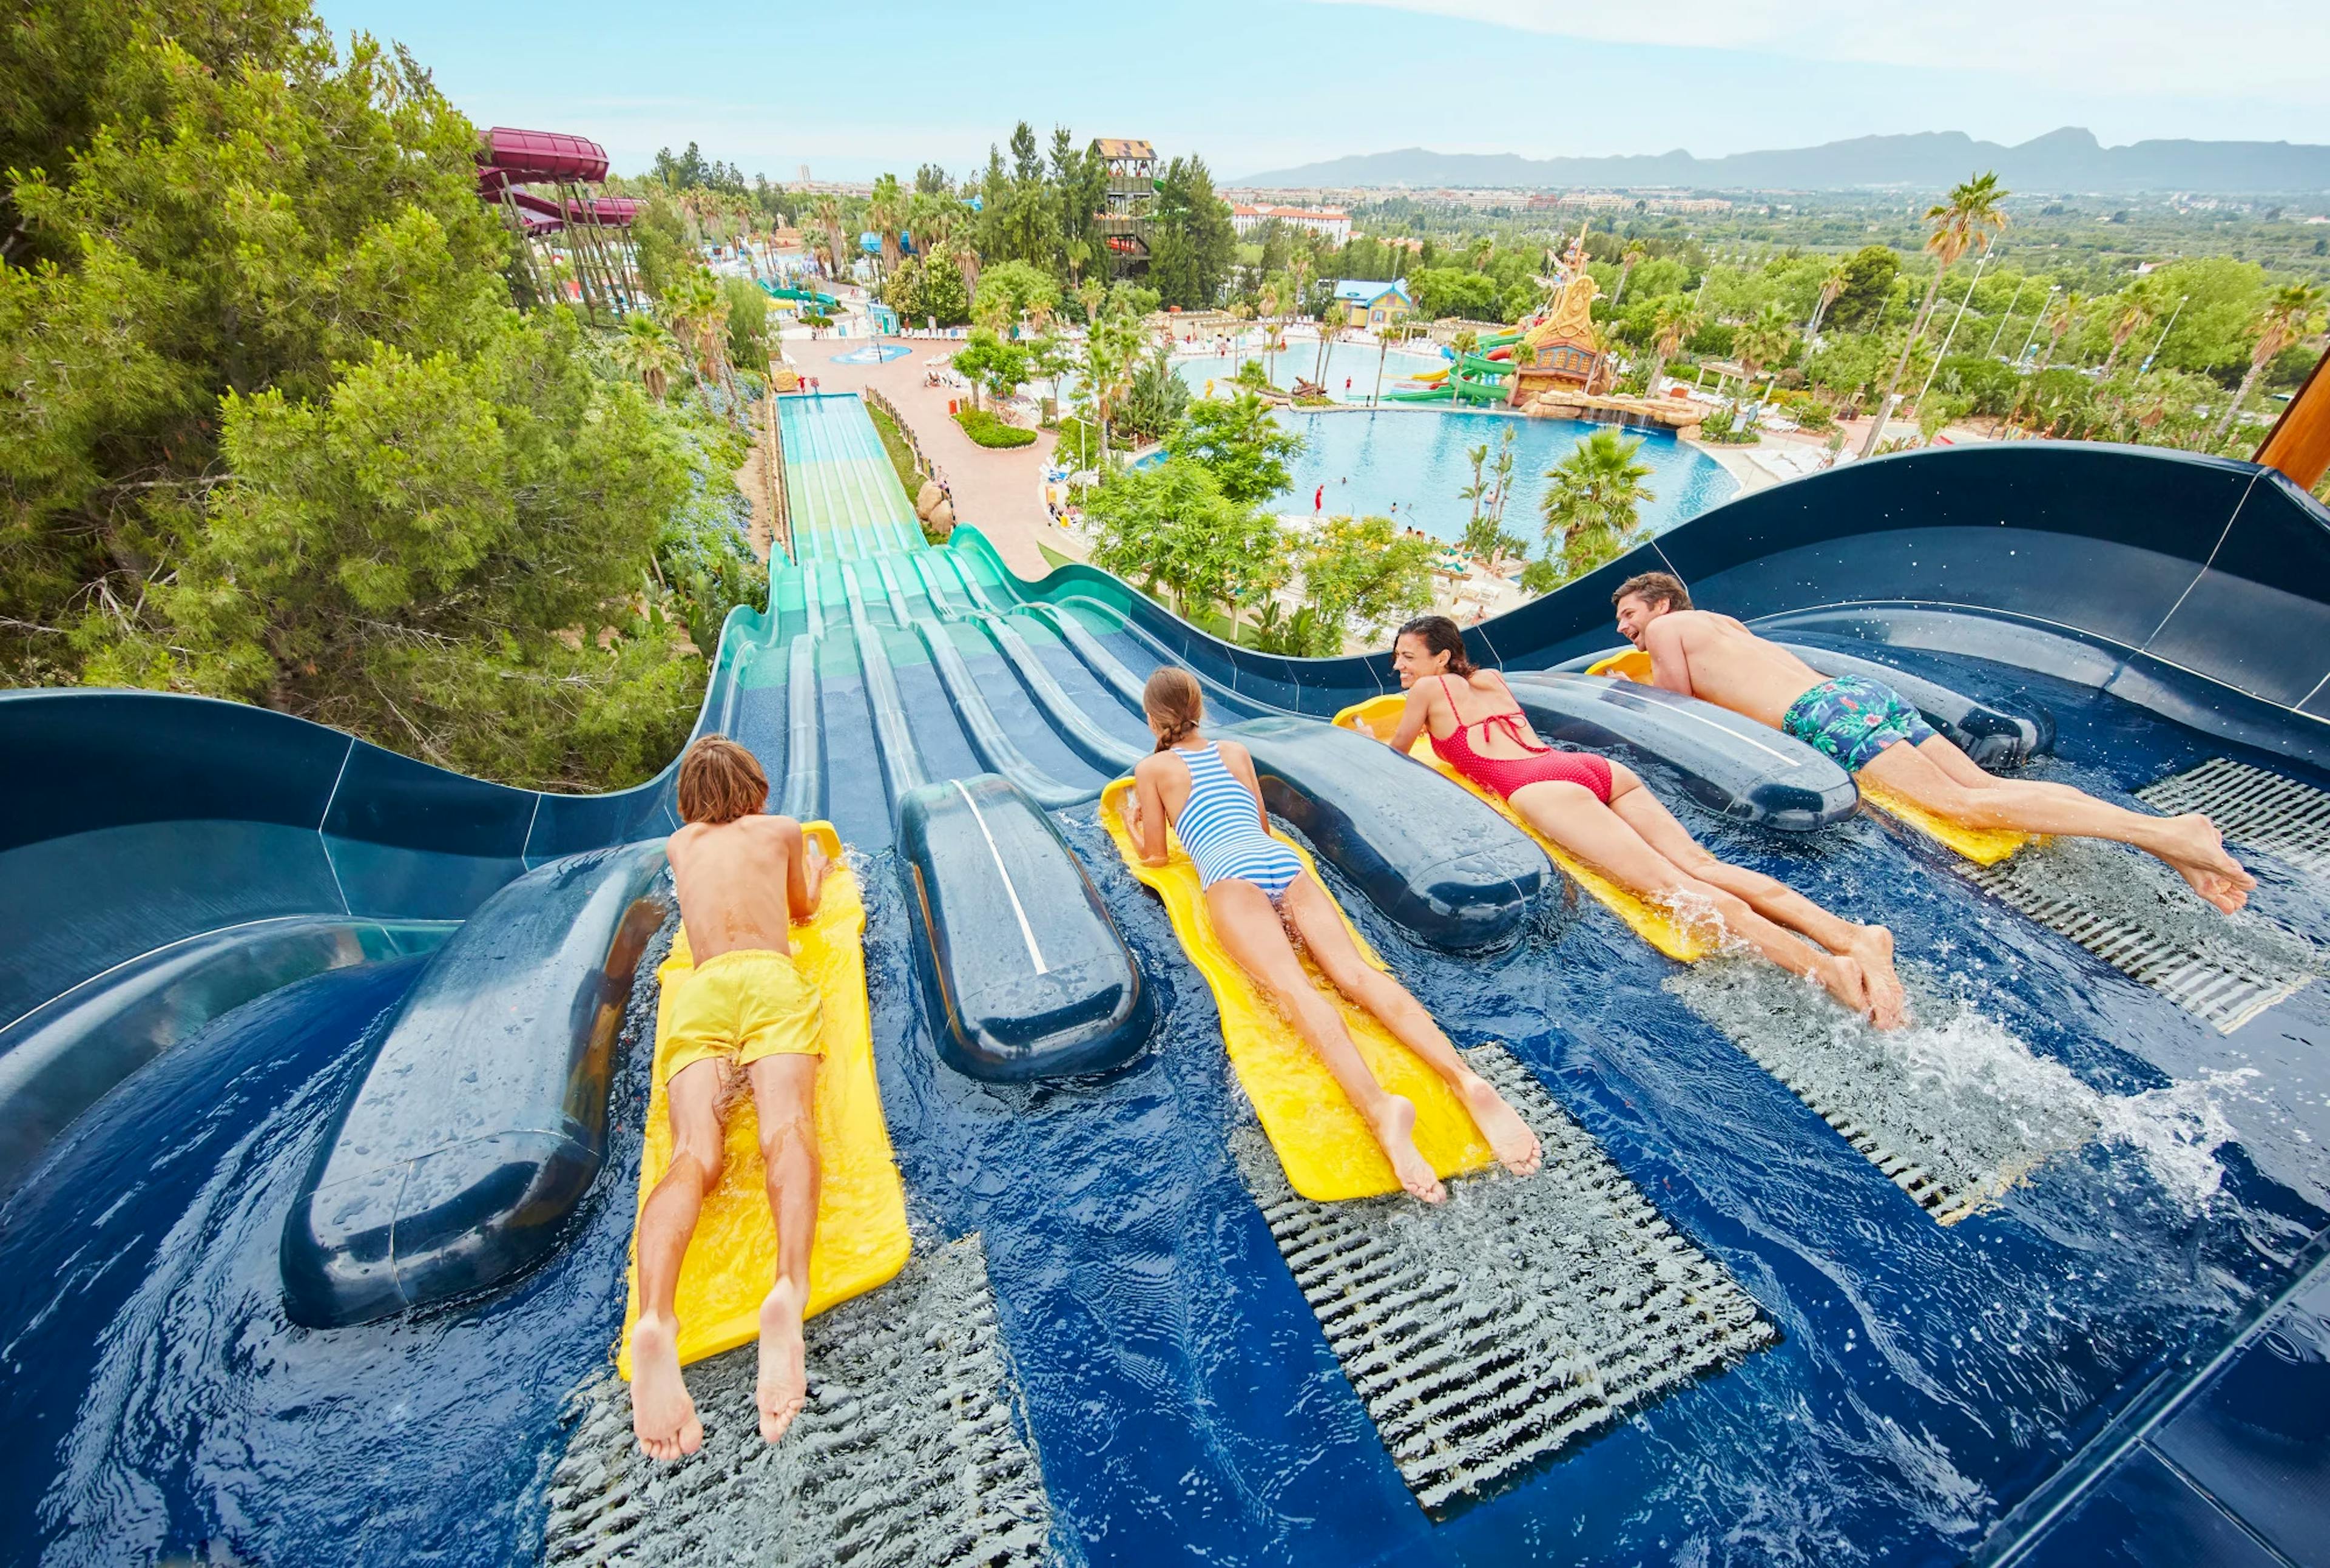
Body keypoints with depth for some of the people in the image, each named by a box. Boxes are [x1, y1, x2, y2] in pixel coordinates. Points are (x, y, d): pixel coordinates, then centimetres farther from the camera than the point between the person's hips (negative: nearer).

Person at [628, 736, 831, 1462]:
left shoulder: (680, 844, 32)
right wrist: (816, 862, 59)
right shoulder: (783, 829, 26)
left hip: (697, 992, 2)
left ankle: (655, 1319, -43)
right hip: (770, 979, -2)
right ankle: (788, 1289, -49)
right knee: (786, 1130, -23)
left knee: (694, 1154, -17)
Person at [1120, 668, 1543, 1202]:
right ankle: (1467, 1080, -37)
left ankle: (1377, 1106, -52)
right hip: (1284, 861, 5)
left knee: (1291, 985, -27)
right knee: (1354, 970, -15)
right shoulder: (1236, 751, 31)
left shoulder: (1151, 768, 18)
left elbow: (1155, 856, 21)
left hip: (1231, 873, -4)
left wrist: (1132, 823, 39)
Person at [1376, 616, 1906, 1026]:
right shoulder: (1491, 679, 34)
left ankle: (1824, 966, -37)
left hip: (1543, 788, -8)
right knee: (1700, 864, -8)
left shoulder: (1430, 689, 14)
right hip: (1596, 766, 8)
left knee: (1668, 882, -22)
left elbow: (1393, 755, 27)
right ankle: (1849, 933, -25)